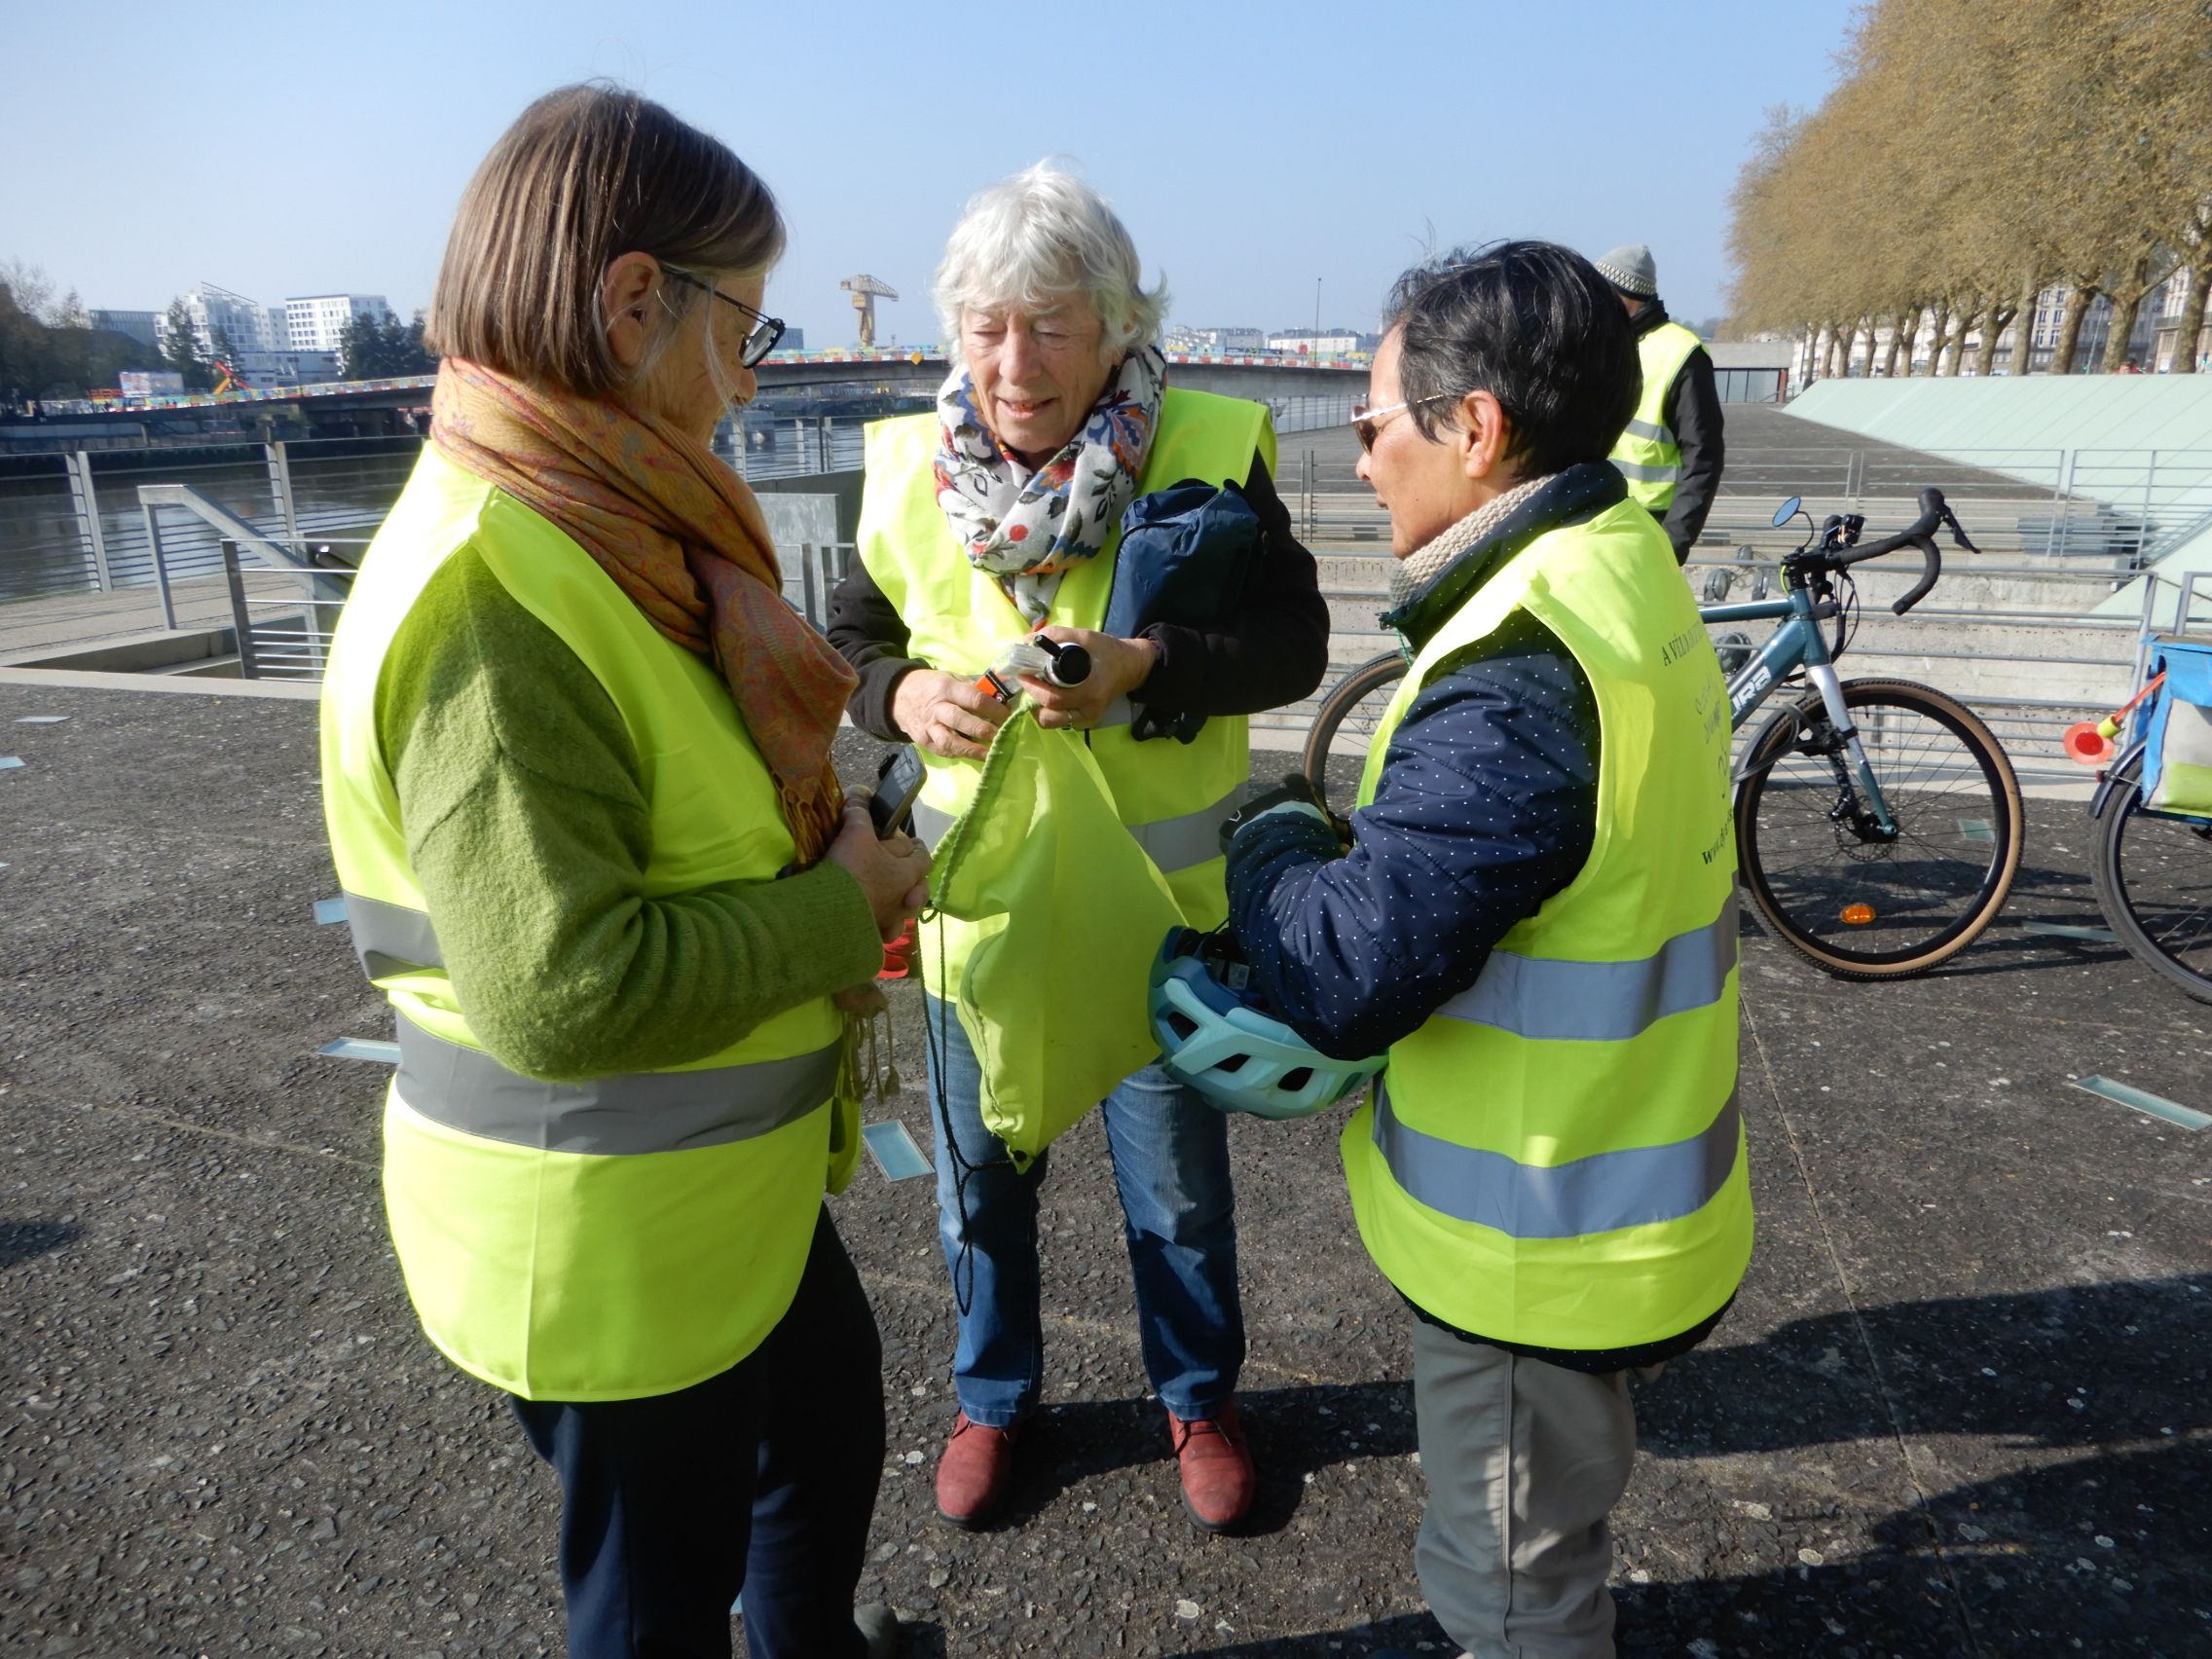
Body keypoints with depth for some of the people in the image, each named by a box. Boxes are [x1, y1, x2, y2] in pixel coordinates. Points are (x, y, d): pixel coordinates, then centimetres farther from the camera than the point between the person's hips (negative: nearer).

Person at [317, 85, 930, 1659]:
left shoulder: (599, 527, 3)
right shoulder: (492, 592, -27)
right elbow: (560, 984, -32)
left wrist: (835, 859, -2)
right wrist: (842, 911, -19)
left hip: (732, 1175, 10)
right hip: (603, 1234, -9)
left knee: (832, 1424, 31)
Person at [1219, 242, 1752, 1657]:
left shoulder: (1520, 677, -31)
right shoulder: (1628, 581, 1)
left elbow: (1341, 979, -32)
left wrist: (1280, 833, -14)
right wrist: (1349, 839, -4)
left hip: (1537, 1245, -9)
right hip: (1611, 1181, 9)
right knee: (1553, 1524, 33)